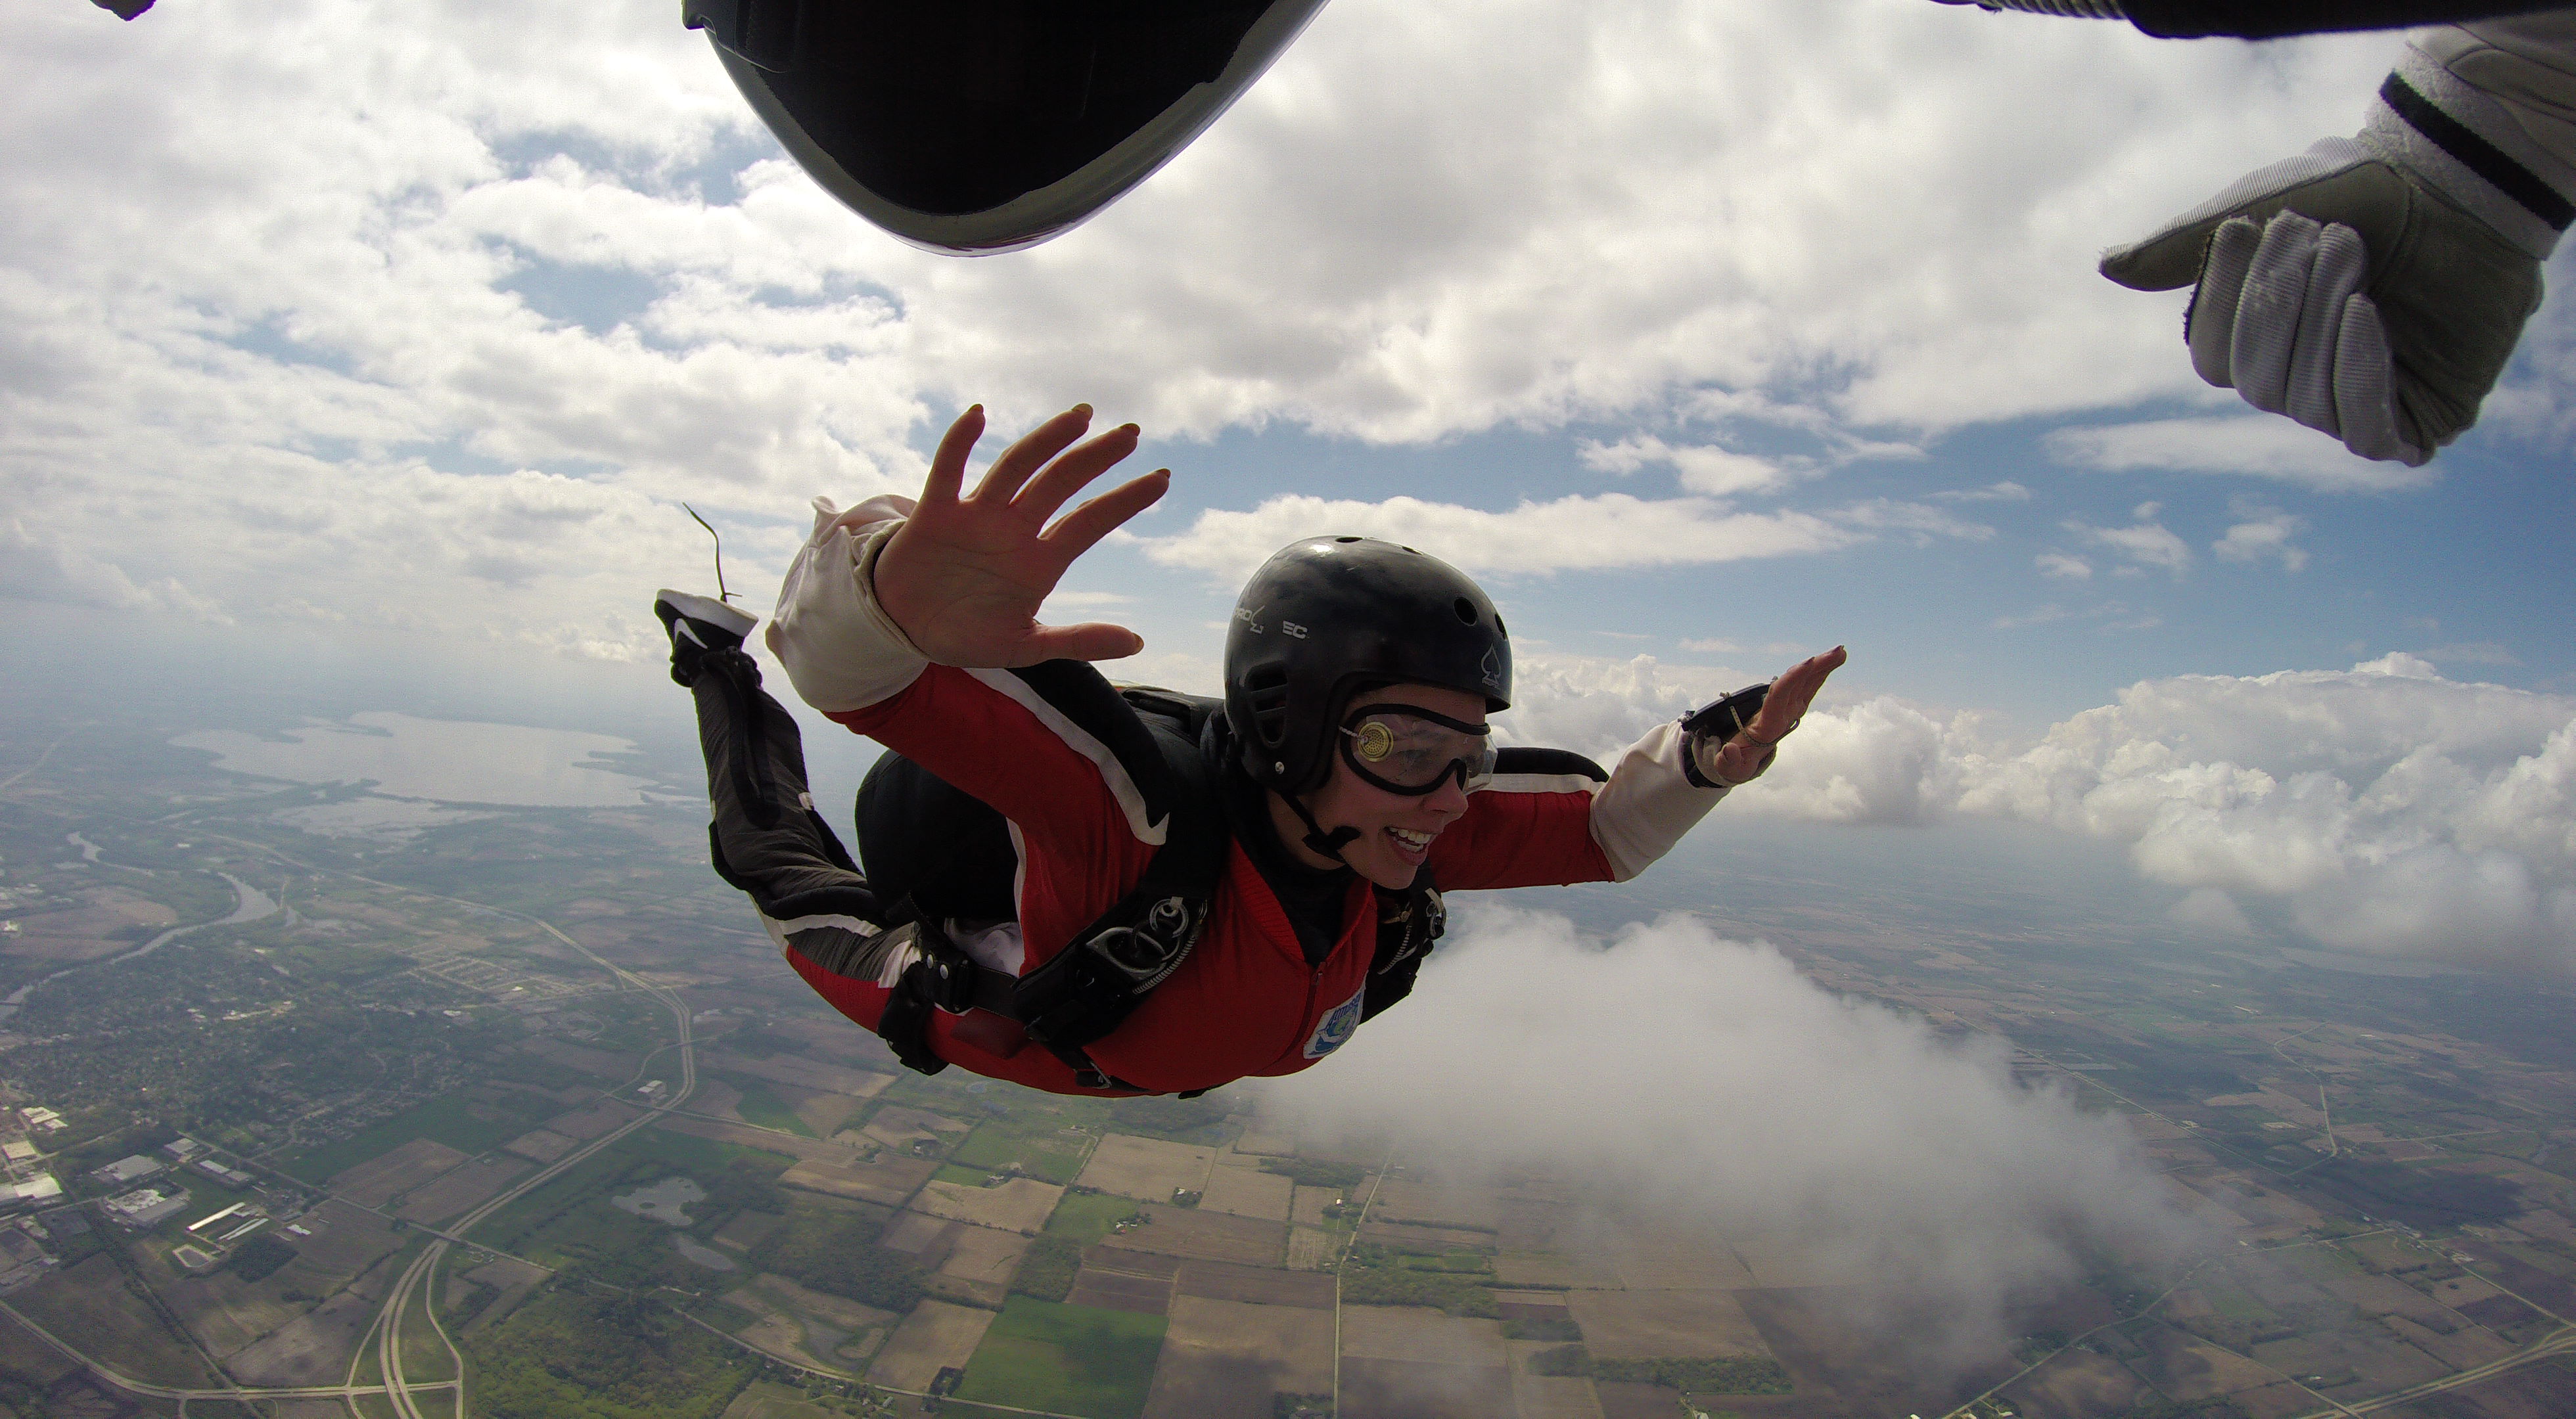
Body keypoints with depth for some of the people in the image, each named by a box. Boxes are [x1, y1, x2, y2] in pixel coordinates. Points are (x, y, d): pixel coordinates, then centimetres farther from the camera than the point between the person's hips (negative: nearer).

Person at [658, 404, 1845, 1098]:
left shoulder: (1408, 830, -30)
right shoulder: (1151, 806, -50)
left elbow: (1601, 826, -17)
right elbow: (856, 667, -60)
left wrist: (1707, 758, -35)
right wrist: (900, 595, -82)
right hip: (949, 1011, -4)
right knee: (788, 868, 22)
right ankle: (718, 665, 39)